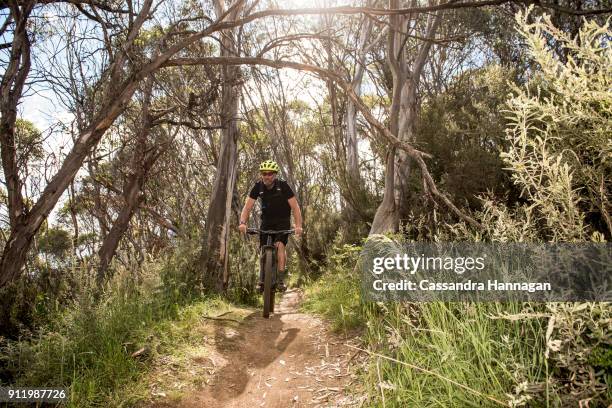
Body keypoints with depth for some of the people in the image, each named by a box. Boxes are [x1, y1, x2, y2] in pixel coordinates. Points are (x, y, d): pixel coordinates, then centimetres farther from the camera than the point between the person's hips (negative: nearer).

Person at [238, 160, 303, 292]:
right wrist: (243, 223, -33)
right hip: (266, 221, 3)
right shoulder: (258, 187, -12)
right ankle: (262, 280, 11)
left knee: (279, 245, -22)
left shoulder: (283, 185, -19)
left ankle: (281, 279, -19)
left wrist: (298, 226, -35)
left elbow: (295, 207, -22)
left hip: (282, 221, -3)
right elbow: (247, 206, -15)